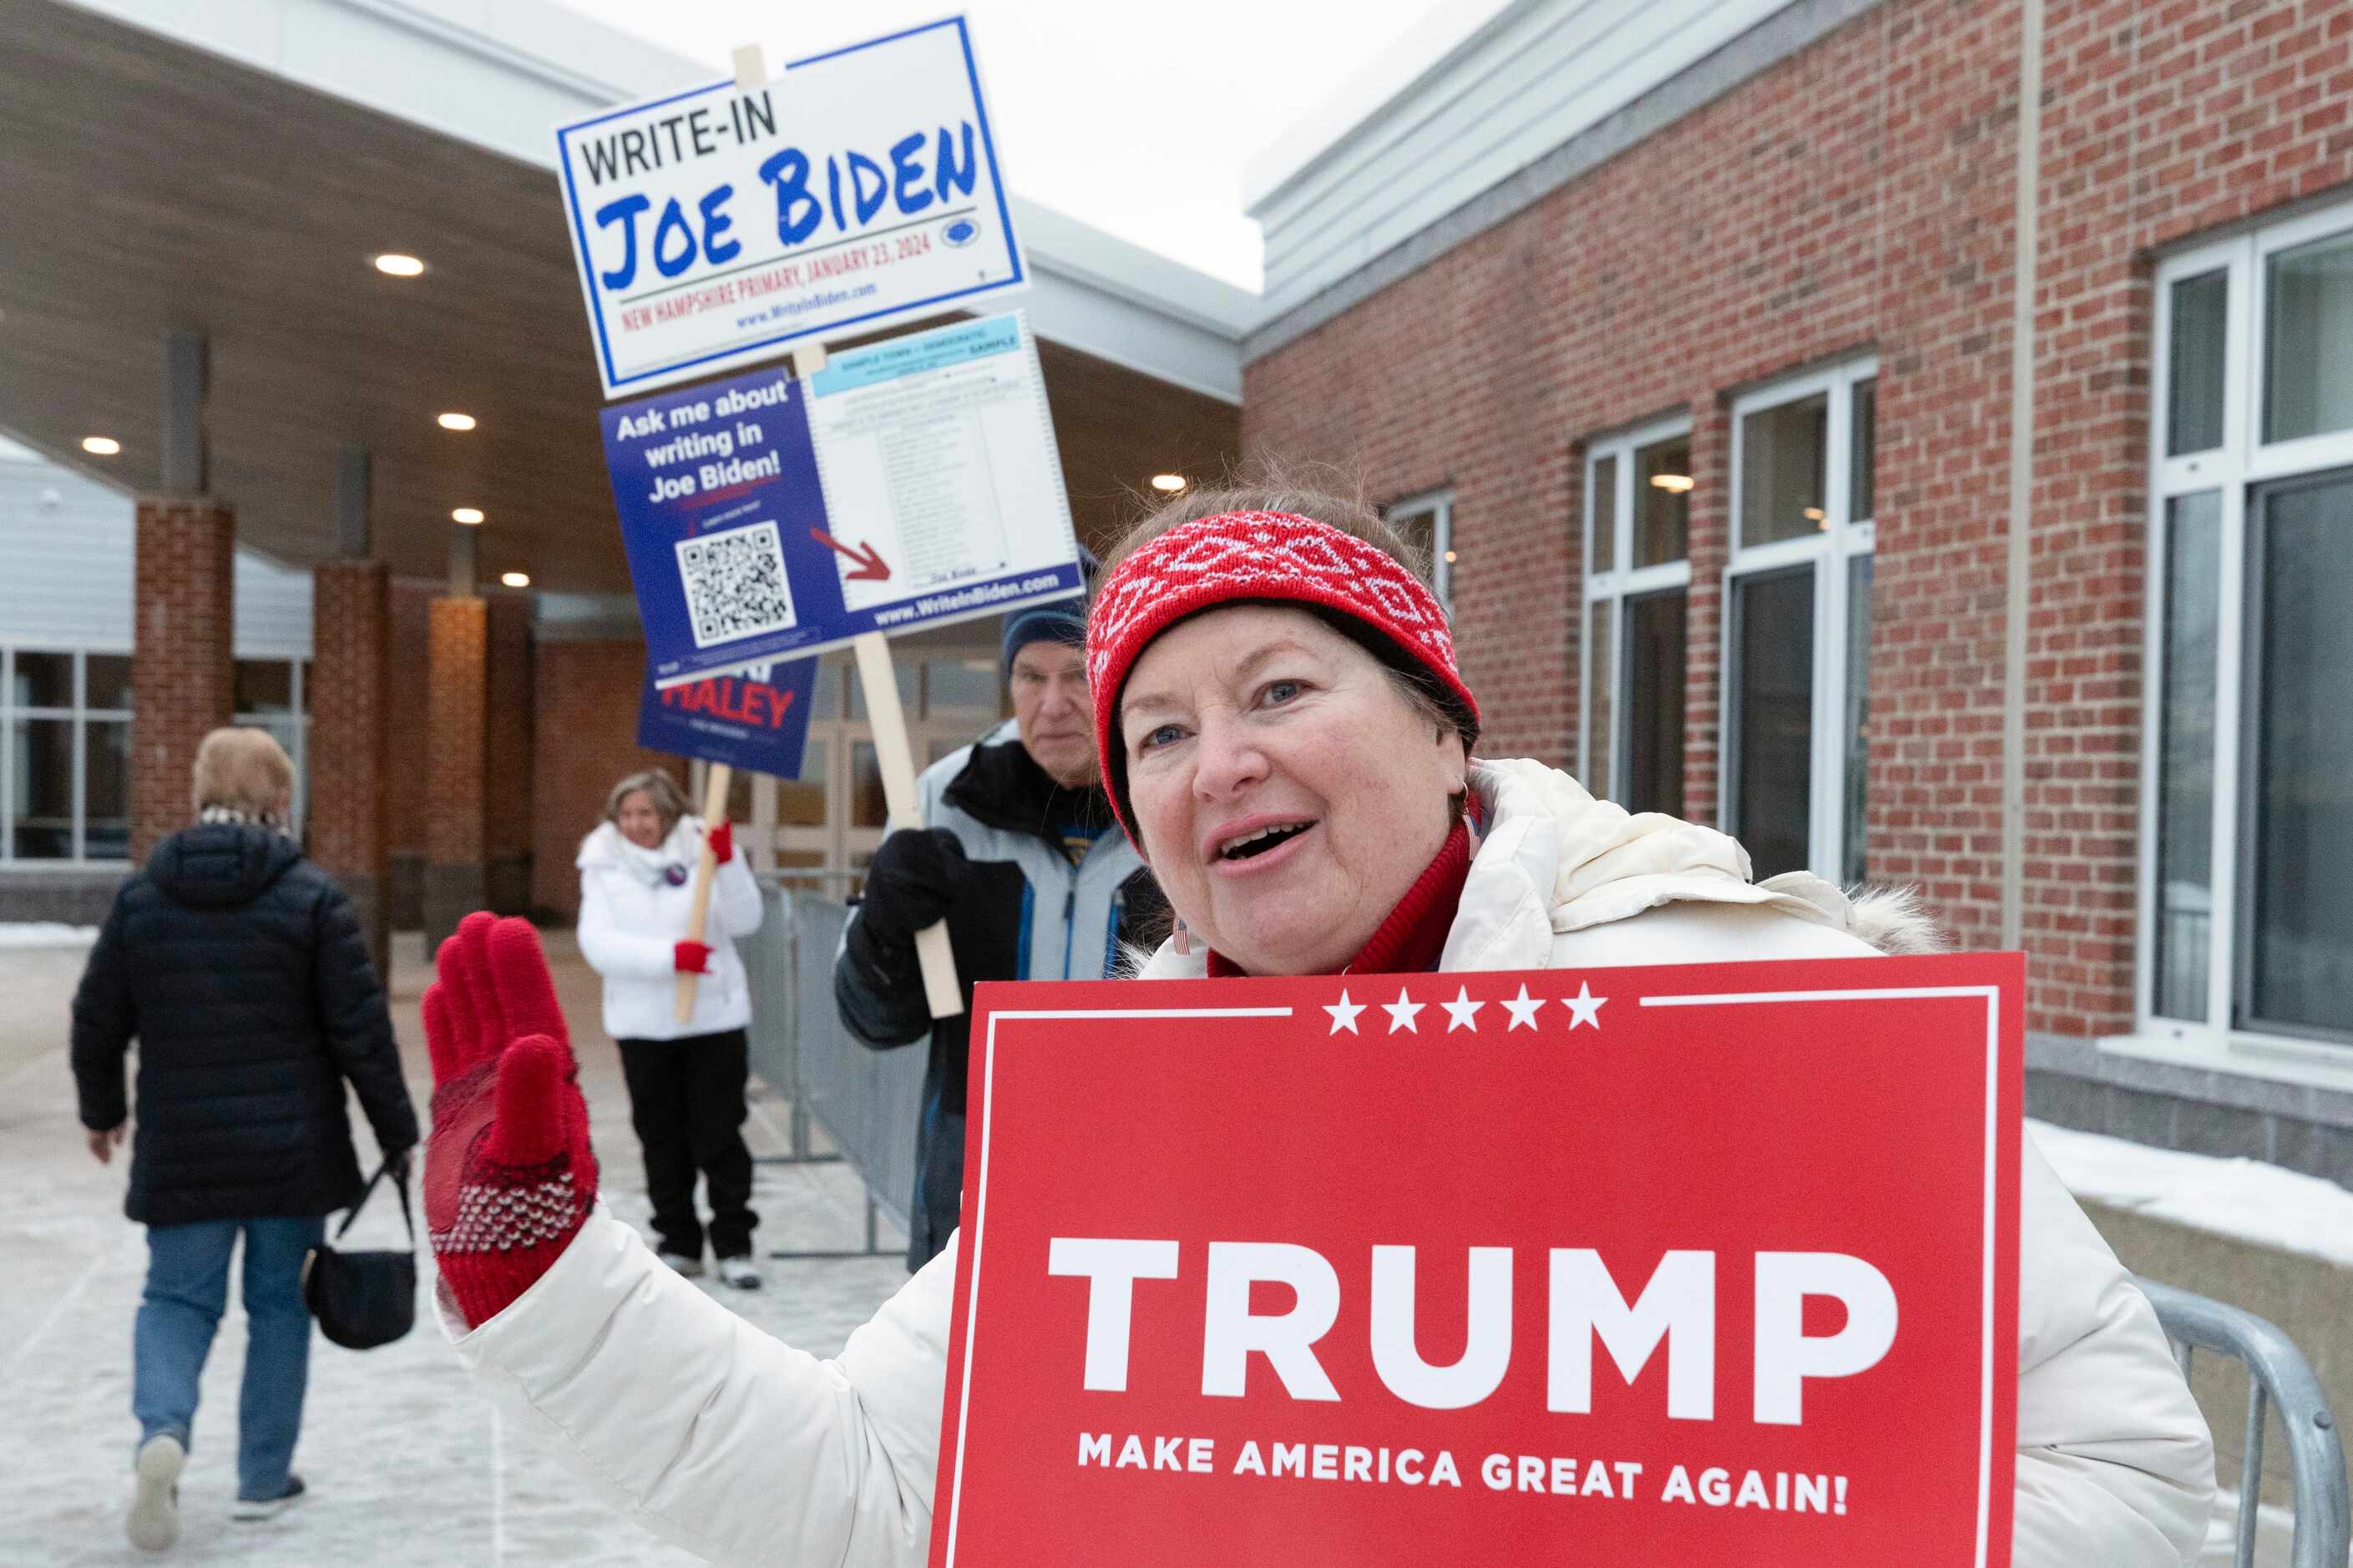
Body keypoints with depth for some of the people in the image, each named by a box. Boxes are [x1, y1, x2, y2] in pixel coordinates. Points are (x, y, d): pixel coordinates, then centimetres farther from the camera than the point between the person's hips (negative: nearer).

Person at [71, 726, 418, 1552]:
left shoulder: (141, 895, 1)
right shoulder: (311, 896, -9)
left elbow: (97, 1019, 7)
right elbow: (361, 1030, -9)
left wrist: (101, 1108, 24)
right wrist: (398, 1134, 0)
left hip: (181, 1152, 2)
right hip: (293, 1147, -2)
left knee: (177, 1298, 12)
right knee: (281, 1305, 12)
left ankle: (163, 1430, -15)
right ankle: (264, 1478, 17)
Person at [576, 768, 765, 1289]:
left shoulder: (701, 853, -2)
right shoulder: (604, 866, 2)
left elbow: (745, 921, -12)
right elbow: (598, 944, -11)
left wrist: (728, 862, -25)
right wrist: (670, 956, -22)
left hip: (714, 1017, -2)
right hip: (643, 1025, 2)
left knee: (720, 1136, 0)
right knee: (661, 1138, 10)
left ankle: (734, 1245, 9)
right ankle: (678, 1243, 21)